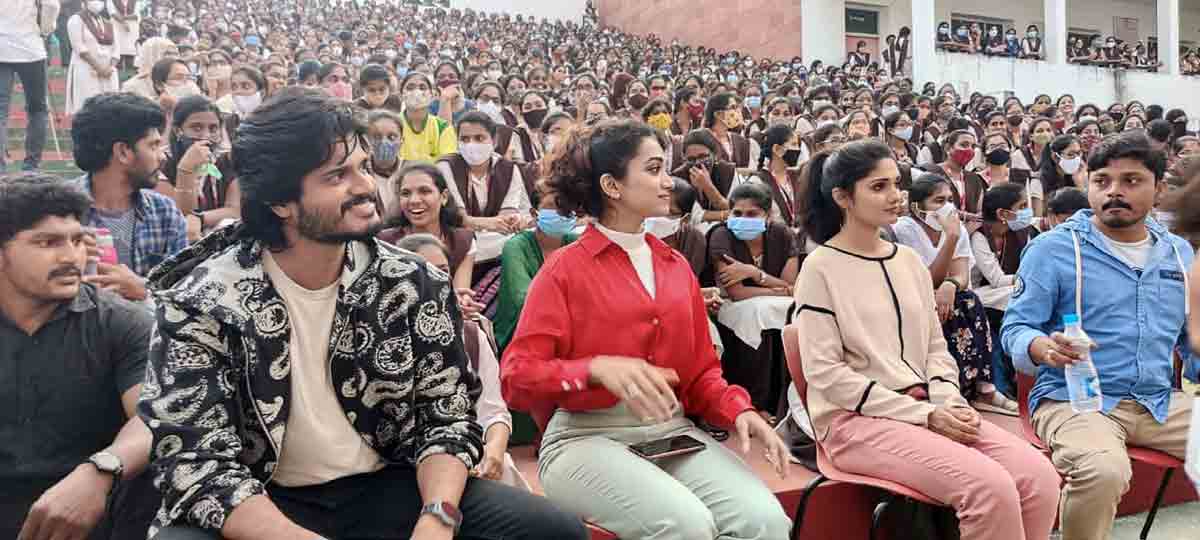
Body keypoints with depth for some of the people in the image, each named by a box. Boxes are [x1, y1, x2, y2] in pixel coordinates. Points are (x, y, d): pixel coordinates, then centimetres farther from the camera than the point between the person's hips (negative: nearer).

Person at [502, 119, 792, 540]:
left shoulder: (676, 267, 14)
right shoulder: (565, 269, -2)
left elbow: (700, 370, 15)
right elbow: (518, 376, -9)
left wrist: (739, 412, -6)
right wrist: (598, 369, -26)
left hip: (674, 433, 5)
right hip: (588, 438, -5)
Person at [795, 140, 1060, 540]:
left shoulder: (910, 261, 14)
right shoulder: (821, 268, -7)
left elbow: (935, 348, 17)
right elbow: (826, 373, -12)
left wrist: (949, 403, -5)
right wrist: (924, 413, -15)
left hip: (929, 408, 7)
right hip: (857, 418, -6)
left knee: (1038, 476, -15)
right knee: (991, 487, -26)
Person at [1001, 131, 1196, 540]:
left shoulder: (1180, 254, 16)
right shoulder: (1051, 248, -2)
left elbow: (1191, 337, 23)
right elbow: (1016, 327, -6)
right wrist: (1042, 348, -28)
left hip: (1161, 403, 5)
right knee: (1103, 471, -35)